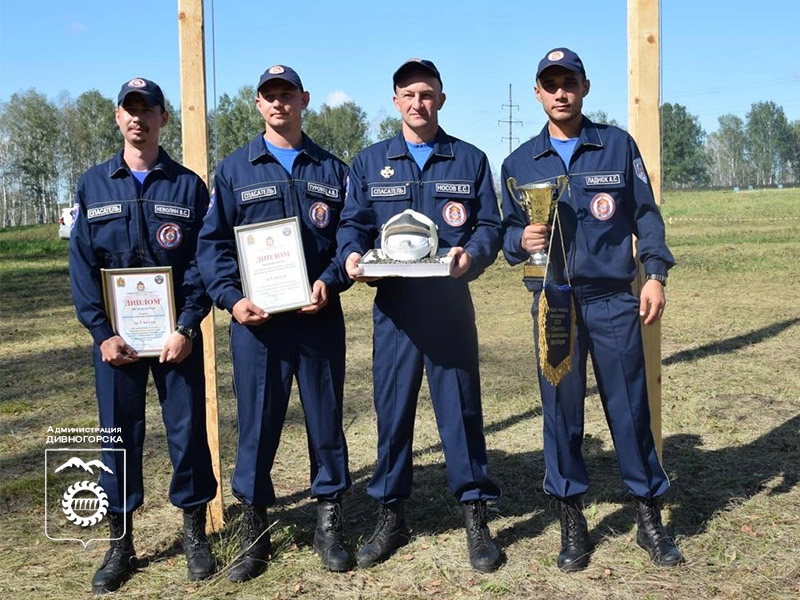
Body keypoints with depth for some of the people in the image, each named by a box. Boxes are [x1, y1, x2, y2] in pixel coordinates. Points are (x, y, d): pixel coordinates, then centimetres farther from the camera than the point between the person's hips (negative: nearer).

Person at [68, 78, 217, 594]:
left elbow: (202, 261, -1)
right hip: (115, 333, 1)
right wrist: (102, 333, -6)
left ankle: (196, 532, 20)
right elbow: (82, 264, 3)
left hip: (177, 332, -1)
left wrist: (187, 328, -11)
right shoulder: (94, 185, 6)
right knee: (119, 433, 6)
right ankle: (121, 544, 20)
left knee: (188, 429, 3)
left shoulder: (188, 186, 3)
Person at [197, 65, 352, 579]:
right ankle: (254, 531, 19)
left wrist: (330, 281, -10)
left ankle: (329, 524, 22)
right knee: (257, 424, 4)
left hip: (319, 316, 1)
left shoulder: (333, 170, 11)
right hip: (256, 320, -1)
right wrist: (232, 298, -10)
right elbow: (213, 243, 4)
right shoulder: (234, 169, 8)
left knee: (326, 418, 7)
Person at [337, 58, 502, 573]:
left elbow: (490, 225, 4)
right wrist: (352, 255, -15)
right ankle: (391, 516, 21)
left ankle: (476, 516, 16)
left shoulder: (470, 160, 9)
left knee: (461, 406, 3)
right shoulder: (370, 162, 12)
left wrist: (472, 254, -18)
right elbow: (353, 223, 7)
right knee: (392, 408, 6)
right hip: (394, 304, 1)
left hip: (452, 302, -1)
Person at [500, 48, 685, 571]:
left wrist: (655, 275, -4)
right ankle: (572, 524, 17)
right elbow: (507, 230, 10)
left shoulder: (619, 146, 7)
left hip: (614, 298, -1)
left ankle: (651, 519, 18)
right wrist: (521, 239, -13)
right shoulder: (520, 162, 9)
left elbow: (646, 214, 6)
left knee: (630, 405, 2)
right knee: (561, 410, 4)